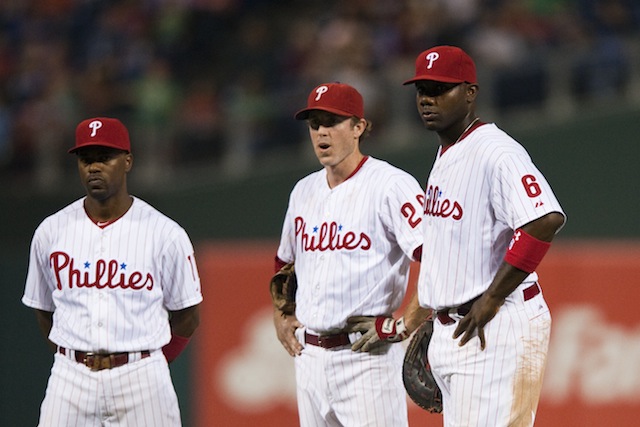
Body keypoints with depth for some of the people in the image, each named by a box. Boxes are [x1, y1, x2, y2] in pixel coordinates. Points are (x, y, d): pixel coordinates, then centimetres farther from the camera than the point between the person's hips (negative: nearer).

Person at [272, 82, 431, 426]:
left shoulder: (391, 185, -8)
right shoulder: (304, 190, 16)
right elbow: (283, 262, 33)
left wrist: (404, 324, -18)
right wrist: (280, 316, 19)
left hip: (366, 354, -7)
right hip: (309, 355, 7)